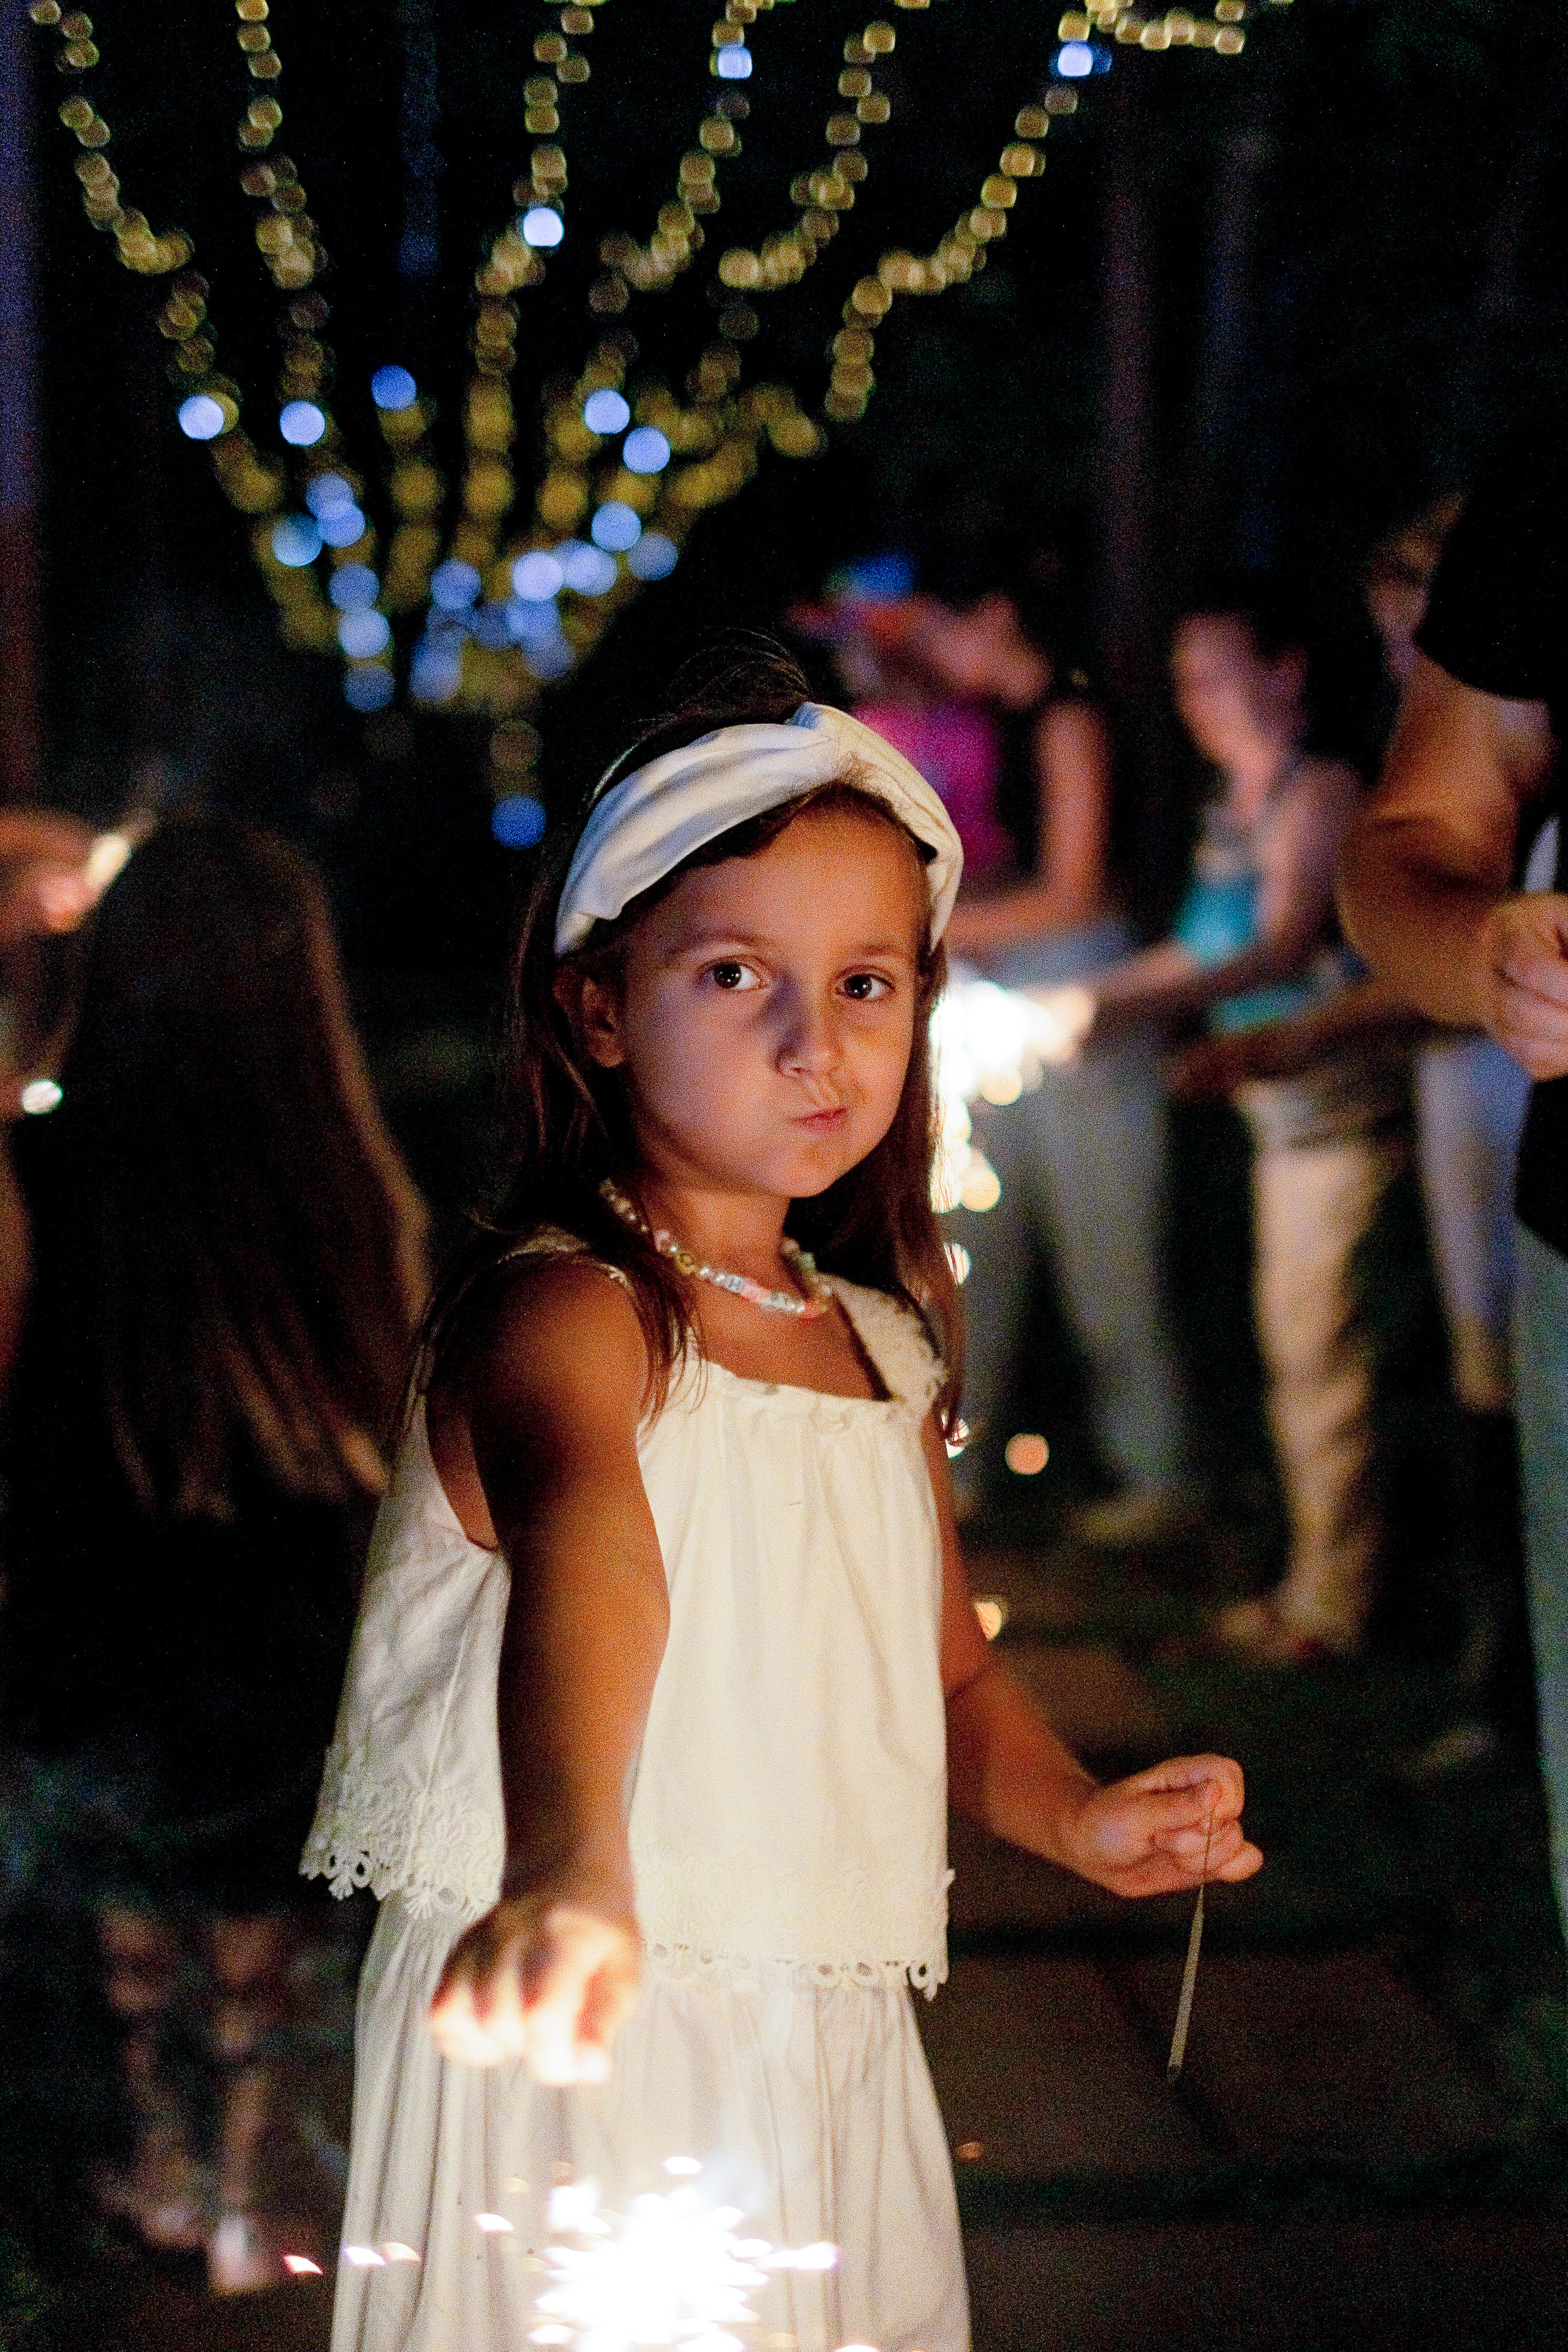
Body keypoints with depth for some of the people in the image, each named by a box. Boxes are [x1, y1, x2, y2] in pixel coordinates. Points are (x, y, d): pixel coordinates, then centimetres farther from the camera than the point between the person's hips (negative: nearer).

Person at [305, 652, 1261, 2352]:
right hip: (582, 2054, -7)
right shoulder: (560, 1311, -14)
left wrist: (1071, 1814, -1)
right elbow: (582, 1566, -36)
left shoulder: (882, 1345, 10)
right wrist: (566, 1874, -54)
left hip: (832, 2061, 7)